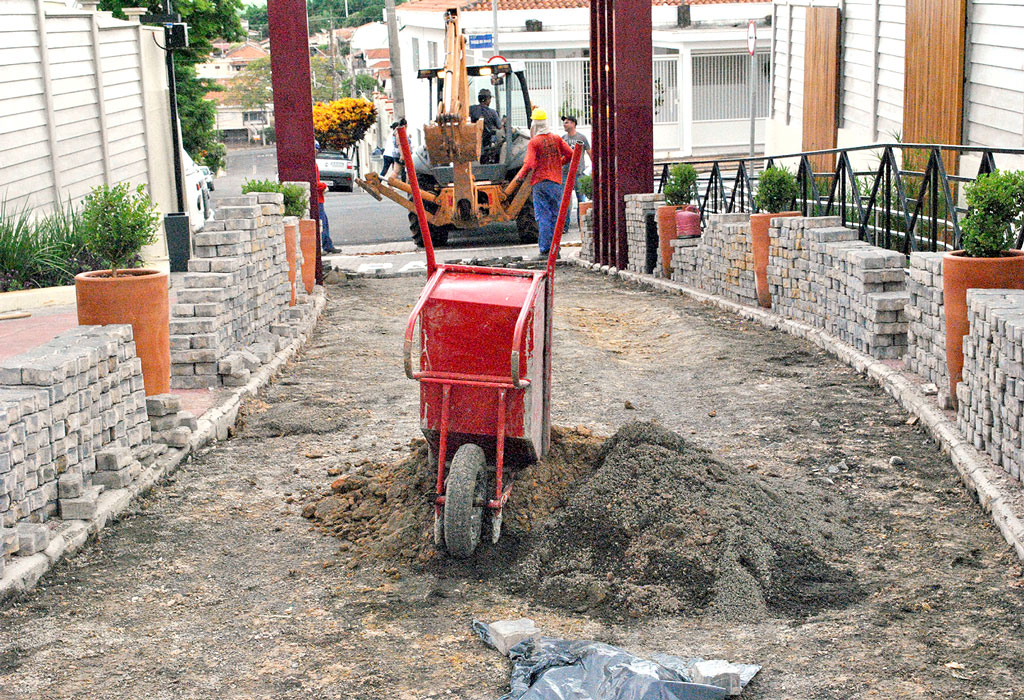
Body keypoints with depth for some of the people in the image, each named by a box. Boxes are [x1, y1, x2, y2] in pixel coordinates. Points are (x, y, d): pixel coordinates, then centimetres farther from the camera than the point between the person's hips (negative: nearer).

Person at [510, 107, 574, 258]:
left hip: (540, 182, -3)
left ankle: (545, 248, -5)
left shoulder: (533, 142, -7)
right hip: (555, 181, 3)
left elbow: (529, 164, -14)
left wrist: (519, 176, 3)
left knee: (543, 217, -2)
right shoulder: (556, 138, 5)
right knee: (555, 215, 8)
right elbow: (570, 154, 7)